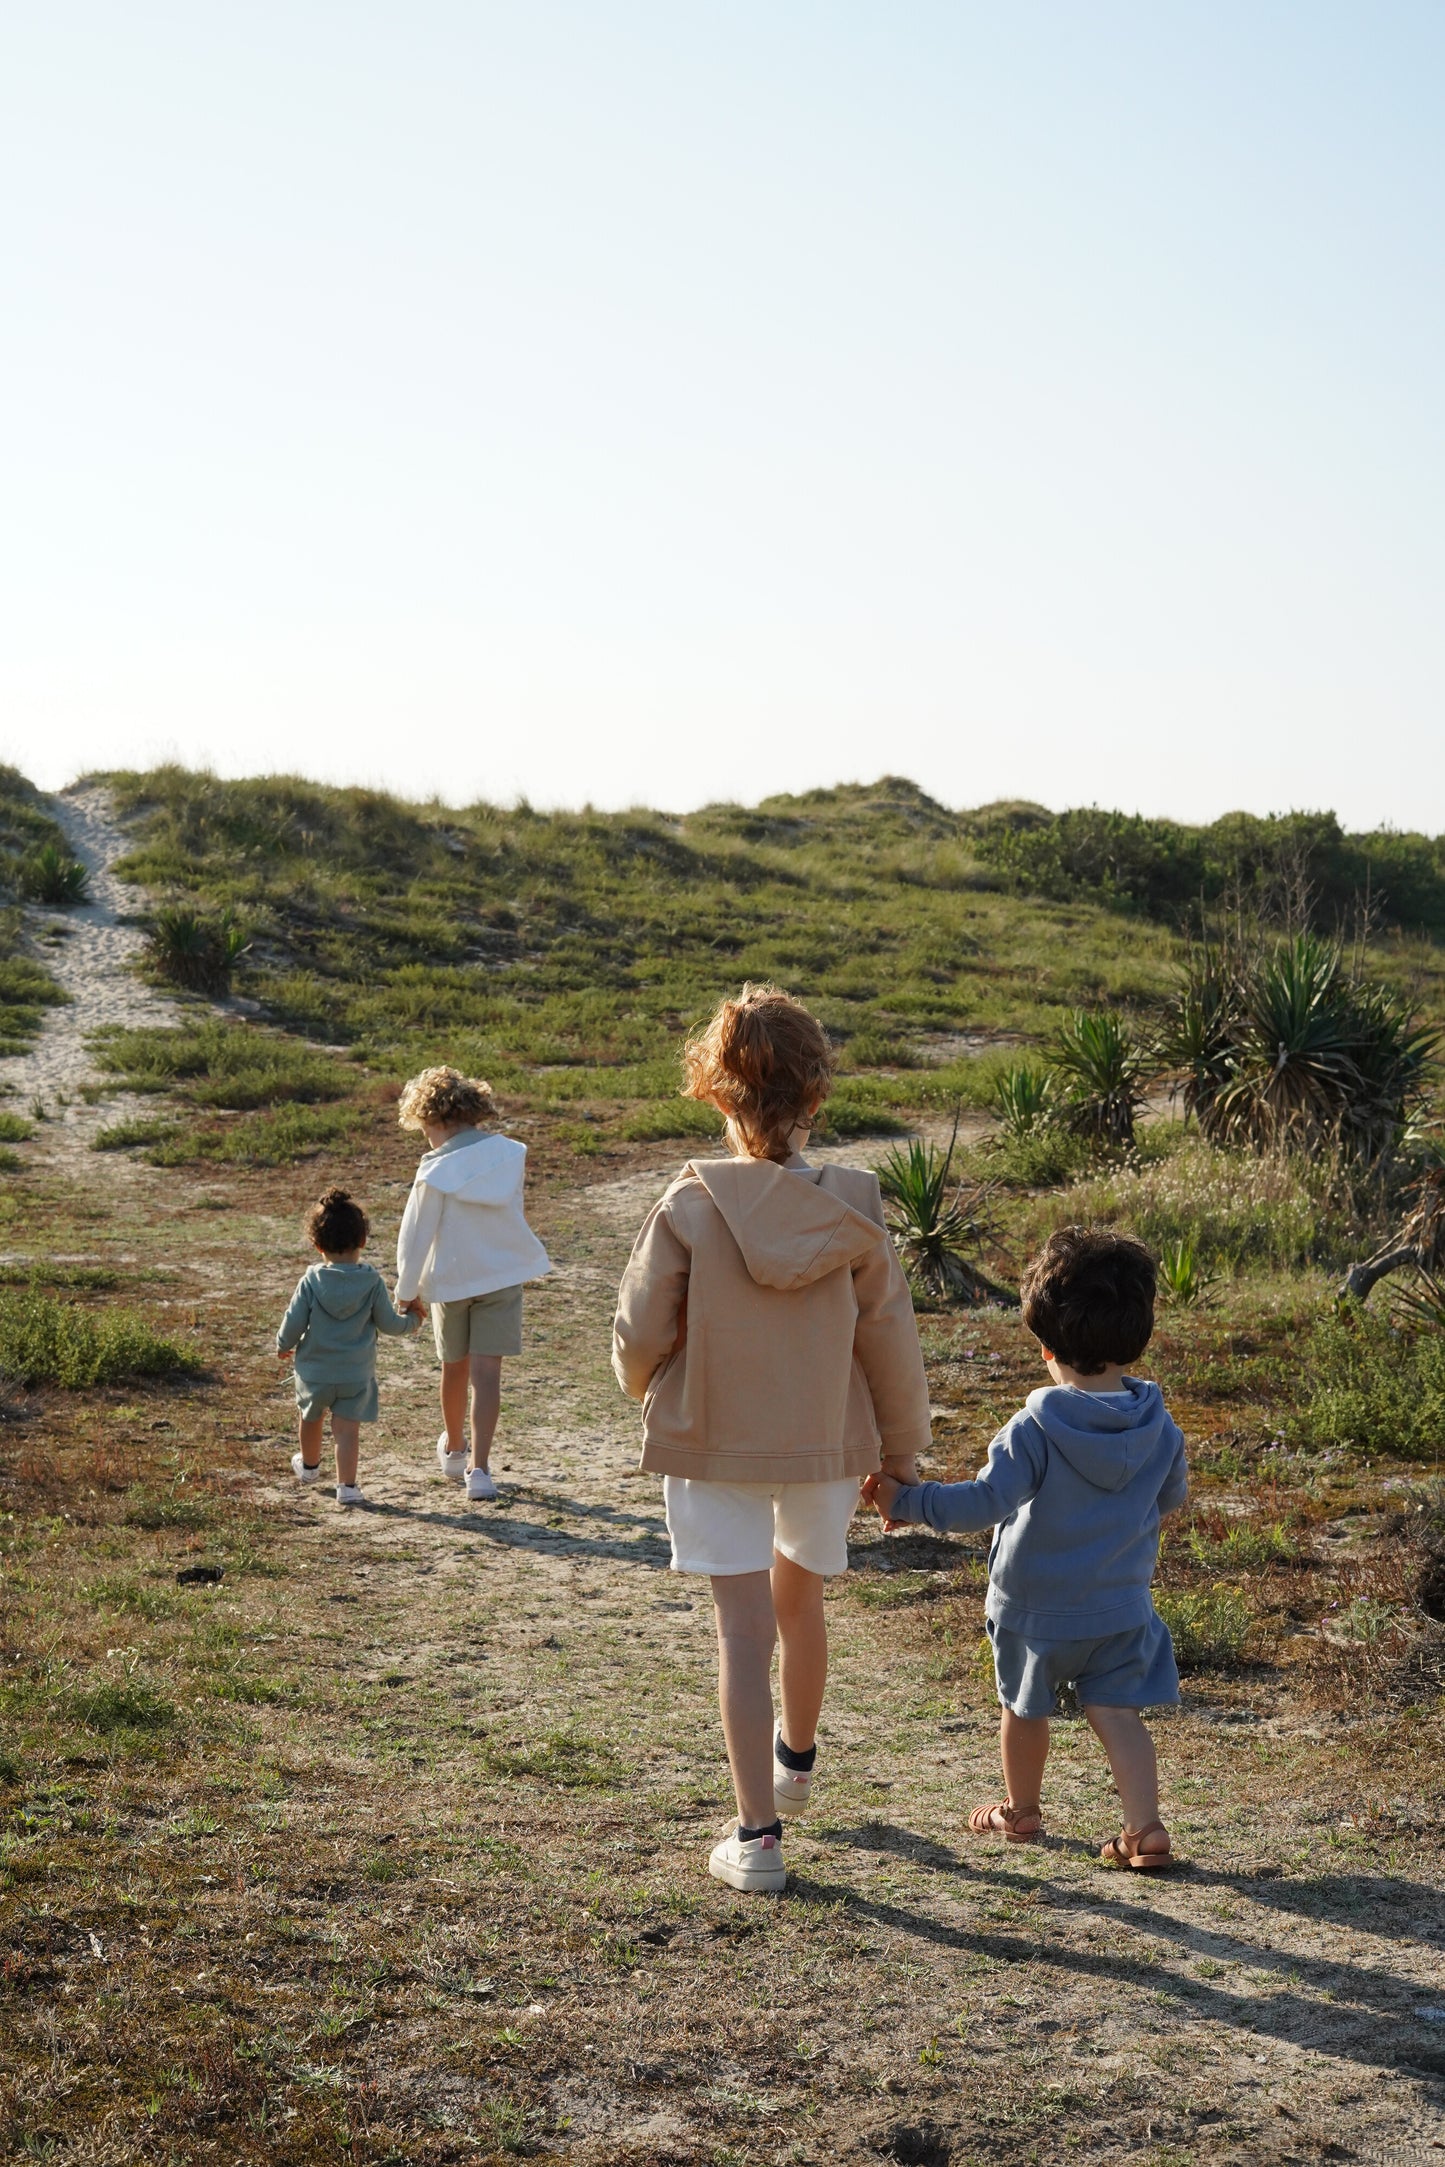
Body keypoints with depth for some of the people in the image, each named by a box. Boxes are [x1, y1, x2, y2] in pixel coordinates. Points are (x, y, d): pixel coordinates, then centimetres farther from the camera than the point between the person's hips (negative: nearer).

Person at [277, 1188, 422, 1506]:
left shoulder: (312, 1280, -12)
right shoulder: (372, 1282, -11)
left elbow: (294, 1322, -8)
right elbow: (388, 1322, -3)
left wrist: (284, 1345, 13)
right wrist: (412, 1319, 18)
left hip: (314, 1370, 1)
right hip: (356, 1372, -1)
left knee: (310, 1418, 24)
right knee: (347, 1428, 1)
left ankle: (309, 1466, 46)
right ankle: (347, 1485, -6)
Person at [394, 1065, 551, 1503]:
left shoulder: (436, 1173, -17)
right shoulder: (511, 1155, -7)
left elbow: (415, 1236, -11)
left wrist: (407, 1290, 0)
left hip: (451, 1281, -1)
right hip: (504, 1275, 1)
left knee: (455, 1367, 18)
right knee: (486, 1372, -2)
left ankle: (453, 1449, 39)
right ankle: (478, 1468, -9)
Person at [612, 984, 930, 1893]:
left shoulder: (692, 1205, -17)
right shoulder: (852, 1207, -12)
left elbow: (639, 1334, -9)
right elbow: (890, 1342, -4)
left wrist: (648, 1389, 15)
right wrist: (902, 1452, 9)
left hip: (713, 1444, -2)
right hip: (826, 1444, 3)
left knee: (745, 1629, 3)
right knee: (800, 1600, 25)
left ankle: (759, 1835, 4)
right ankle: (796, 1762, 48)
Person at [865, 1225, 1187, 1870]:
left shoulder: (1035, 1429, -25)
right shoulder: (1158, 1428, -8)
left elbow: (987, 1501, -31)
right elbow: (1172, 1496, 9)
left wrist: (908, 1501, -25)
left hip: (1035, 1606, -3)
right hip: (1122, 1606, 3)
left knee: (1024, 1708, 18)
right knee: (1117, 1714, 8)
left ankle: (1022, 1809, 36)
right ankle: (1145, 1827, -1)